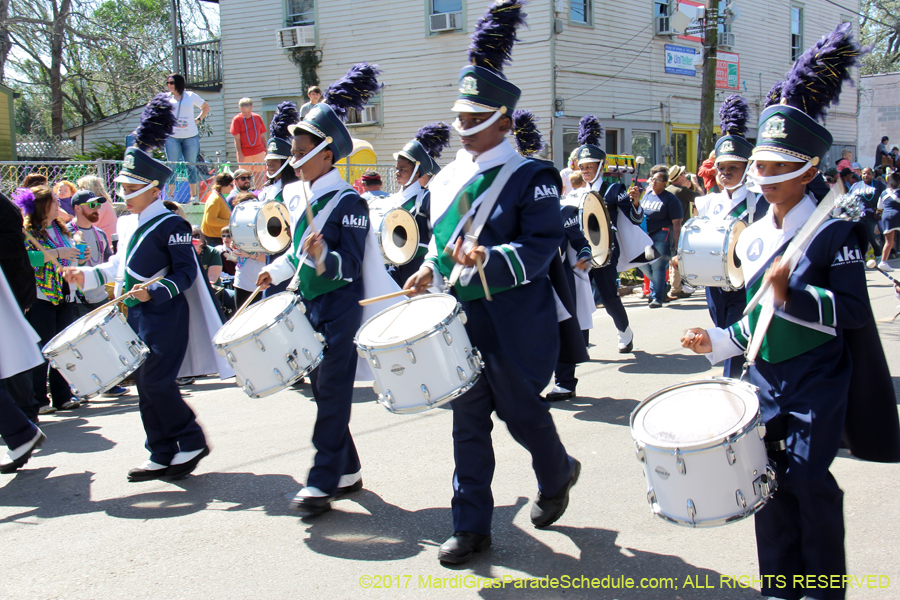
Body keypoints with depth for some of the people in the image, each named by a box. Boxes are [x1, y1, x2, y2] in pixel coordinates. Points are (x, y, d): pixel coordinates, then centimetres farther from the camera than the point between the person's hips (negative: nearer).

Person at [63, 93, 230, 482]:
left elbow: (186, 272, -15)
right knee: (145, 383, 9)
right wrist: (88, 276, 15)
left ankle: (191, 442, 8)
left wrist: (155, 291, -27)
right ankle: (163, 455, 17)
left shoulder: (171, 226, -12)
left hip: (164, 318, -9)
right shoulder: (127, 224, 13)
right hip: (136, 317, 9)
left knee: (157, 381, -10)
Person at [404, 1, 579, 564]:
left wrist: (490, 258, -32)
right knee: (468, 421, 8)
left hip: (515, 324, -5)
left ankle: (558, 474, 41)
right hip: (460, 321, 6)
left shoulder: (532, 177, -8)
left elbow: (542, 246, -16)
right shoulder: (448, 180, 10)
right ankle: (472, 526, 18)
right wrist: (432, 270, 0)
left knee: (521, 411, 10)